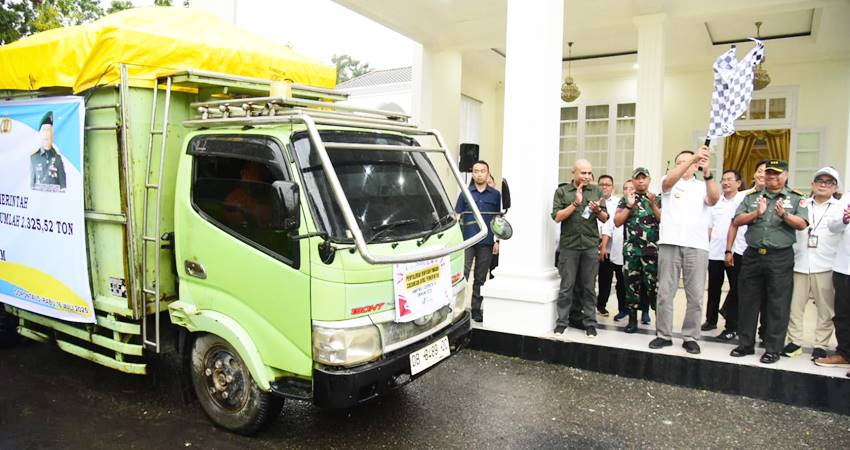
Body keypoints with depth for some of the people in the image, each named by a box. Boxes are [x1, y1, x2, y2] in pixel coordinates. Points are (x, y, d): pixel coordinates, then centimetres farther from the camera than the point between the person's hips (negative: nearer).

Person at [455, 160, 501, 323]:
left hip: (486, 242, 1)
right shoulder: (465, 193, 7)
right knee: (462, 275, -7)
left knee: (480, 278, 8)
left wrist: (497, 240, 2)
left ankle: (476, 309, 17)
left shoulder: (495, 194, 8)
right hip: (466, 241, -1)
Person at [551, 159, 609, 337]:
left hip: (591, 245, 2)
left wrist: (597, 210, -11)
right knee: (566, 287, 3)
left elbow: (605, 218, 10)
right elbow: (557, 217, -6)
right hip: (569, 245, -1)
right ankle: (562, 322, 12)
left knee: (589, 287, 7)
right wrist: (575, 203, -13)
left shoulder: (596, 191, 10)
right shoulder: (562, 192, 4)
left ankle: (590, 323, 15)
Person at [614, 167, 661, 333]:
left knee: (654, 285, -4)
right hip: (631, 250, 2)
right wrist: (629, 206, -7)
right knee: (632, 284, 6)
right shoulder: (625, 199, 9)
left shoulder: (657, 199, 7)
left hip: (652, 250, -1)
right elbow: (617, 222, 2)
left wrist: (653, 205, -14)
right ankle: (632, 320, 14)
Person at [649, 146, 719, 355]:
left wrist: (707, 172, -23)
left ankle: (691, 337, 13)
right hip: (670, 243, -1)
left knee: (695, 295, 2)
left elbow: (714, 199, -8)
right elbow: (669, 180, -14)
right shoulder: (669, 183, 11)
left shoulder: (703, 187, 14)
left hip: (697, 246, 1)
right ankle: (663, 335, 12)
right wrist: (692, 158, -26)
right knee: (665, 292, 3)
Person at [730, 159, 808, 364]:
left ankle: (773, 349, 10)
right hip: (753, 255, 3)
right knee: (747, 301, 7)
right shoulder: (751, 198, 13)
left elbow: (802, 224, -6)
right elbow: (737, 221, 3)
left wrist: (784, 215, -22)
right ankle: (745, 344, 18)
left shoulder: (795, 199, 7)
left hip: (780, 257, -2)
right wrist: (757, 213, -12)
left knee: (777, 305, 0)